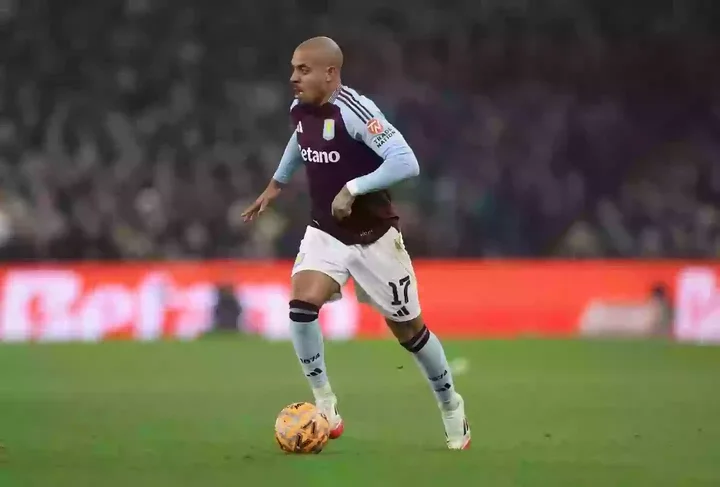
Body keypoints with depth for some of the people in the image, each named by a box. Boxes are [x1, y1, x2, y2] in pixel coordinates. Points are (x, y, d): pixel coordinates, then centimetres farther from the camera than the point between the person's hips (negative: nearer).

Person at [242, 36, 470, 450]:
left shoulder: (354, 110, -26)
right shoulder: (300, 109, -3)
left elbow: (406, 163, -32)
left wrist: (353, 188, -32)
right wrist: (276, 184, 29)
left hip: (373, 236, -5)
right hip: (325, 233, 5)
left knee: (408, 328, 8)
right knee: (302, 306, -21)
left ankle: (451, 407, 32)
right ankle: (325, 407, -7)